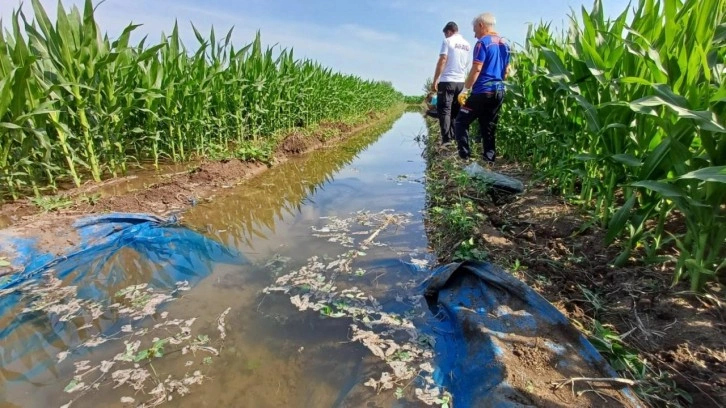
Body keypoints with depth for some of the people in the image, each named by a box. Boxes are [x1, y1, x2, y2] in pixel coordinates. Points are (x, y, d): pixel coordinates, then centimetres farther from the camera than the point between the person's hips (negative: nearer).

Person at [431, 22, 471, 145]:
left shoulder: (448, 41, -2)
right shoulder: (467, 45, 15)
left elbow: (442, 60, -10)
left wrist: (435, 80, -9)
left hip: (447, 81, -6)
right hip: (461, 82, 6)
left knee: (444, 110, -6)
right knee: (456, 111, 11)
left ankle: (447, 140, -13)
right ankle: (456, 138, 10)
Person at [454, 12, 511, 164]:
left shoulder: (483, 43, -8)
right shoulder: (504, 44, 17)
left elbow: (476, 69, -15)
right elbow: (506, 70, 21)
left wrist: (465, 90, -12)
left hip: (482, 92, -8)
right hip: (499, 92, 8)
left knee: (461, 122, 0)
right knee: (489, 127, 11)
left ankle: (465, 156, -8)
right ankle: (489, 159, 8)